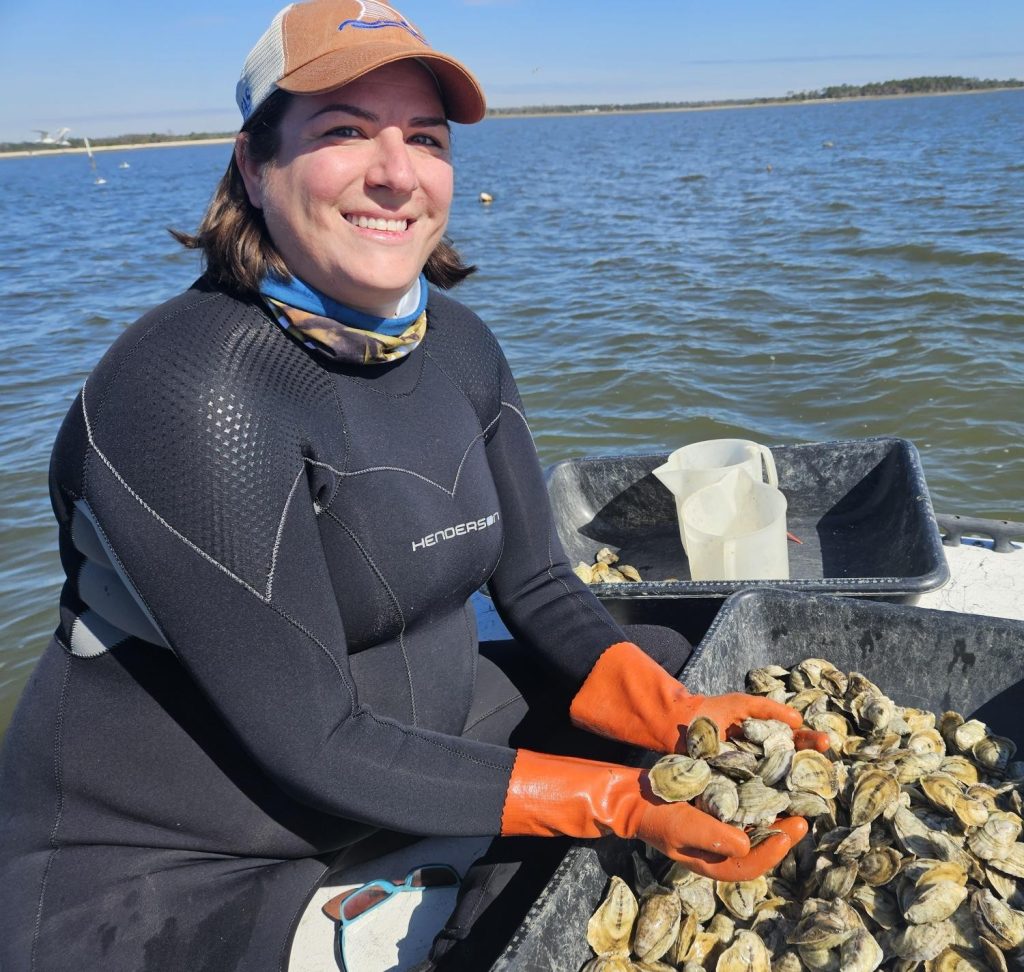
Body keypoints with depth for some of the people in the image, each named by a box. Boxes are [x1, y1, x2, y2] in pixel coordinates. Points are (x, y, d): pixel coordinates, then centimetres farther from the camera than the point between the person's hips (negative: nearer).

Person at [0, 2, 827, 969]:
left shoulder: (455, 343, -3)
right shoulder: (186, 391, -27)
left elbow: (539, 590, 1)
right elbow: (313, 746, -25)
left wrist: (684, 718, -14)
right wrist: (619, 802, -24)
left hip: (422, 738, 7)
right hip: (168, 870, -6)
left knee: (676, 662, 8)